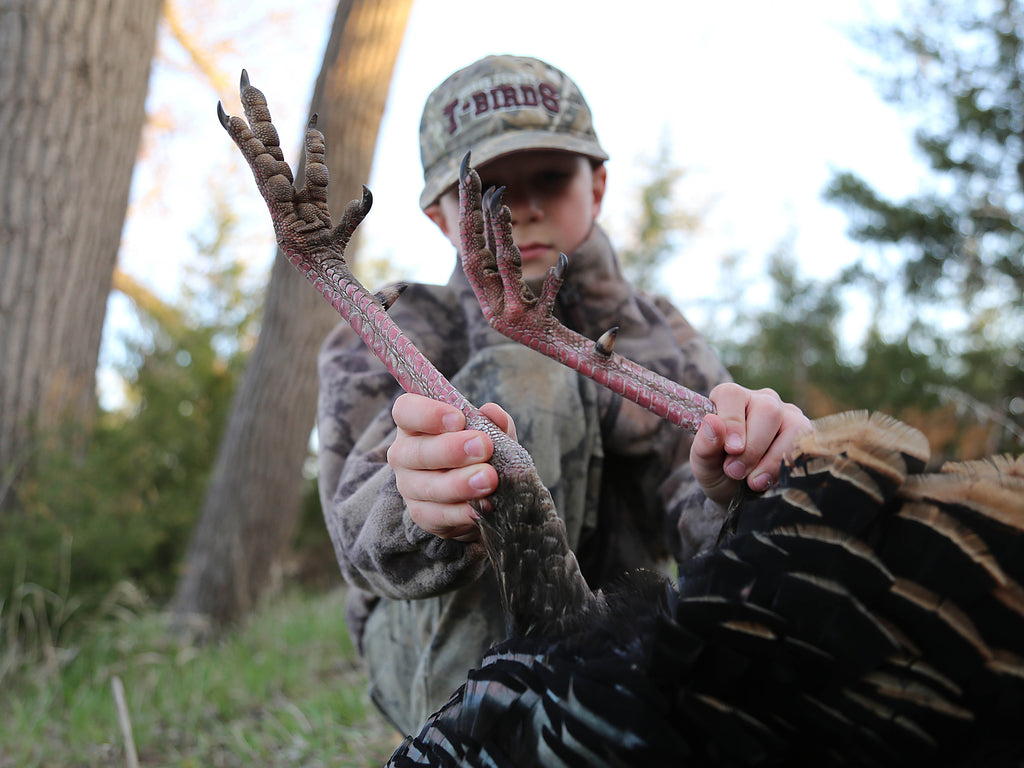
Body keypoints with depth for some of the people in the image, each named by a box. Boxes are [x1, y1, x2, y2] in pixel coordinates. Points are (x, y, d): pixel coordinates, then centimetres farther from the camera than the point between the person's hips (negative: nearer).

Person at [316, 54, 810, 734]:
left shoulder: (659, 339, 0)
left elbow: (696, 522, -19)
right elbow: (365, 527, -27)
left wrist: (728, 486, -44)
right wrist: (426, 507, -52)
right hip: (437, 656, -2)